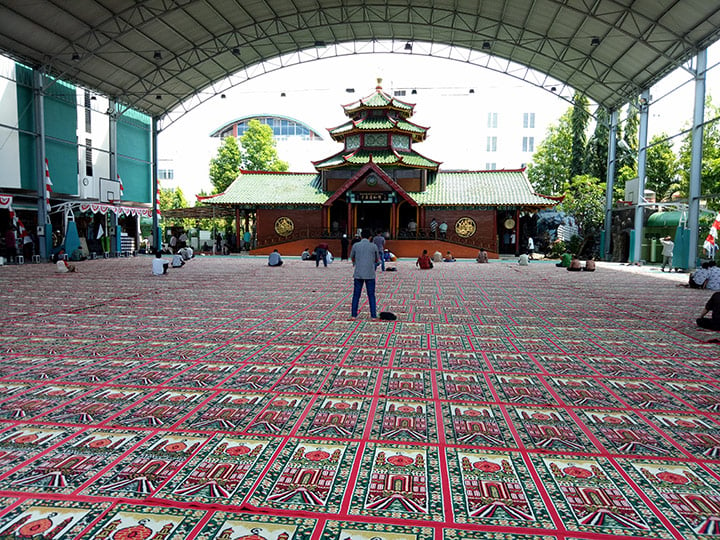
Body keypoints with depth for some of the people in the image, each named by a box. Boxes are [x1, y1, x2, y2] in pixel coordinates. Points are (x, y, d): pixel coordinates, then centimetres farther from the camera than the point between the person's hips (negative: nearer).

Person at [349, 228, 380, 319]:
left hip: (358, 274, 1)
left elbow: (352, 258, 16)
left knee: (356, 295, 9)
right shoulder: (374, 246, -3)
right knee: (371, 295, 6)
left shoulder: (355, 246, 0)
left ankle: (354, 315, 7)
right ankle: (373, 315, 3)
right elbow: (377, 260, 11)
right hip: (370, 274, -1)